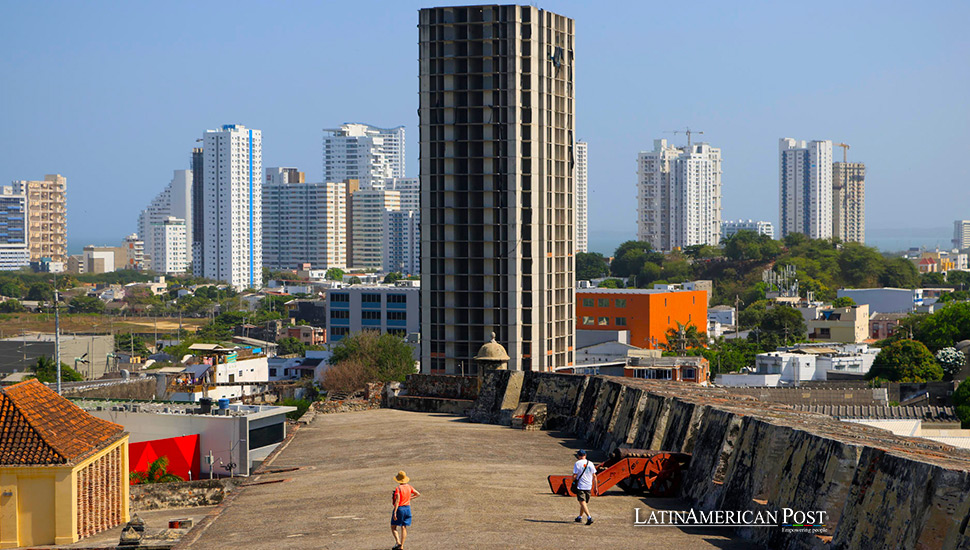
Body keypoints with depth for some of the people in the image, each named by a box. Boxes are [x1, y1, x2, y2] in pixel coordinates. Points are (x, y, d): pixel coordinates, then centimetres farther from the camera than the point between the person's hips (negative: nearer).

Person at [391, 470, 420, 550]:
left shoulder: (398, 488, -17)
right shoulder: (408, 487, 2)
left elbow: (397, 500, -24)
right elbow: (418, 494, 11)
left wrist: (394, 512, -24)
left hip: (399, 508, -6)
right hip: (407, 508, 6)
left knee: (393, 527, 5)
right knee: (404, 527, 9)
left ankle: (398, 542, -13)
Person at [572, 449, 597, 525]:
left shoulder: (577, 464, -7)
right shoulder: (590, 464, 5)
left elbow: (574, 476, -10)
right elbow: (594, 476, 6)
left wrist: (573, 480, 9)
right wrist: (595, 486, 11)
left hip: (580, 486, -5)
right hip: (588, 487, 5)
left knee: (582, 502, -9)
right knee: (585, 502, 18)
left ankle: (589, 517, -26)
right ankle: (580, 517, 32)